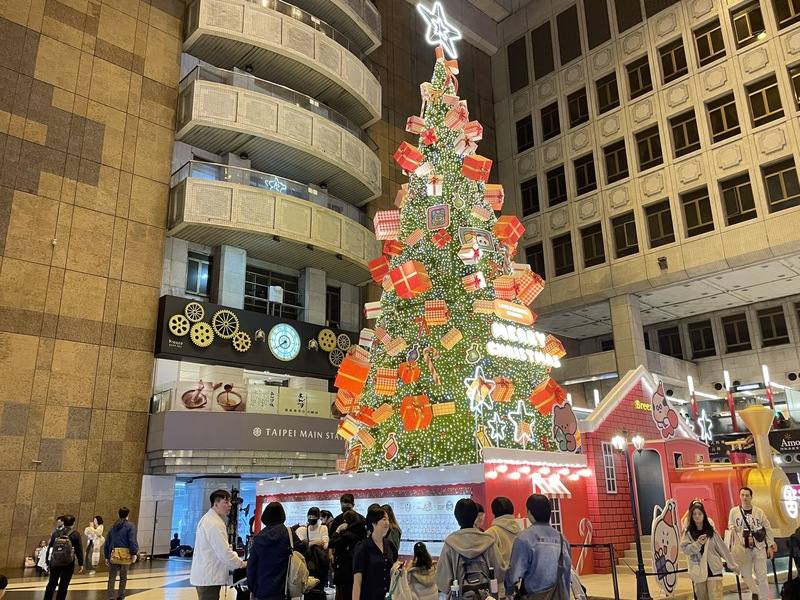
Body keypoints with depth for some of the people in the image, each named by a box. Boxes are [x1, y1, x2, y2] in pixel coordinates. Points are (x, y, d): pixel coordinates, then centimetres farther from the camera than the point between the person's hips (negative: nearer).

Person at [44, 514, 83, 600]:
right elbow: (79, 550, -4)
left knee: (52, 583, 17)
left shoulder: (56, 532, 3)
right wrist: (81, 564, 2)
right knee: (63, 585, 4)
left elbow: (50, 547, 6)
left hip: (54, 562, 3)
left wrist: (48, 560, 15)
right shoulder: (75, 534, -4)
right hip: (68, 563, -3)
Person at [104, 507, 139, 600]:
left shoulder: (113, 527, 12)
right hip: (125, 554, -3)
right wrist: (134, 553, -10)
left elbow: (107, 542, 14)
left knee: (112, 577, 5)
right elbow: (132, 541, -11)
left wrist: (106, 556, 20)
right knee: (123, 576, 11)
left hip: (113, 554, 3)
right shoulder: (130, 526, -2)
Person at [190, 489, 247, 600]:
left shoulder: (209, 519, 14)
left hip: (205, 575, 10)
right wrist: (243, 564, -10)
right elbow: (224, 553, -22)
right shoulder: (214, 524, -19)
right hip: (209, 577, -10)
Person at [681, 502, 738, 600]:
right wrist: (697, 543, -22)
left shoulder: (711, 530, 2)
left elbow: (722, 548, 6)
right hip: (698, 572, 1)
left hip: (713, 570, -1)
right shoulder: (688, 532, 1)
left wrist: (732, 564, 7)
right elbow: (684, 548, -9)